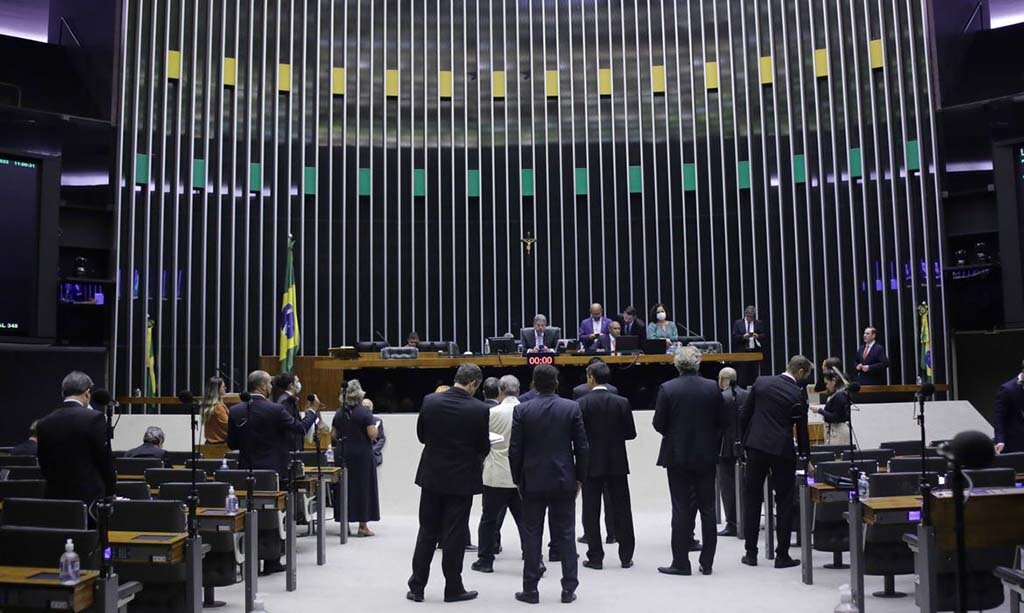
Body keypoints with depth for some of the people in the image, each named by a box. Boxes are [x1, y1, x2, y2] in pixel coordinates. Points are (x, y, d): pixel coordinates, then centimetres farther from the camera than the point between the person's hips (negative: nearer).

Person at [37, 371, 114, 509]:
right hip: (90, 496, -5)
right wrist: (110, 494, 4)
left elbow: (44, 466, 10)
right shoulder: (94, 418, -11)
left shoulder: (44, 423, 5)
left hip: (55, 497, 5)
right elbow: (105, 460, -7)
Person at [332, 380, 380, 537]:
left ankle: (344, 523, 17)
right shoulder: (365, 412, -11)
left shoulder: (339, 413, 5)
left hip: (344, 453, 5)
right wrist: (375, 427, 3)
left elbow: (333, 435, 7)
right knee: (363, 487, 3)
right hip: (362, 454, -4)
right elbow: (372, 434, -16)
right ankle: (363, 526, 5)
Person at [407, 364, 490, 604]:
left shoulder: (430, 401, -6)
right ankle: (453, 588, 14)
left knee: (427, 532, 12)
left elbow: (421, 435, 4)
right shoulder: (479, 409, -15)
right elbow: (483, 447, -7)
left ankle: (417, 587, 17)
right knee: (454, 535, 6)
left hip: (432, 476, 3)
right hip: (461, 479, -3)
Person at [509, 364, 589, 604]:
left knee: (531, 535, 7)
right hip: (564, 480, 1)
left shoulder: (521, 410, -5)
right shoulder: (572, 408, -4)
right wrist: (579, 478, 7)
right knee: (565, 535, 8)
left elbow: (514, 450, -4)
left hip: (533, 481, 0)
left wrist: (518, 480, 7)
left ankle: (530, 589, 11)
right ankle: (568, 588, 10)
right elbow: (581, 447, -2)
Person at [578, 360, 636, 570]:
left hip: (591, 464, -2)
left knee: (591, 512, 6)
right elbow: (631, 433, 0)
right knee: (622, 510, 10)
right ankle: (626, 556, 14)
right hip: (617, 463, 2)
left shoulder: (582, 404, -10)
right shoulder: (622, 403, -4)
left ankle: (595, 557, 9)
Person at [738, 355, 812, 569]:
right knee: (784, 503, 7)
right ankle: (782, 556, 9)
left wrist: (744, 442, 15)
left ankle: (751, 553, 12)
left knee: (752, 500, 10)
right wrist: (805, 458, 15)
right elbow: (802, 429, 3)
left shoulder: (761, 382, 4)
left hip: (756, 447, 3)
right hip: (782, 450, -3)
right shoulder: (798, 394, -4)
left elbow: (744, 414, 5)